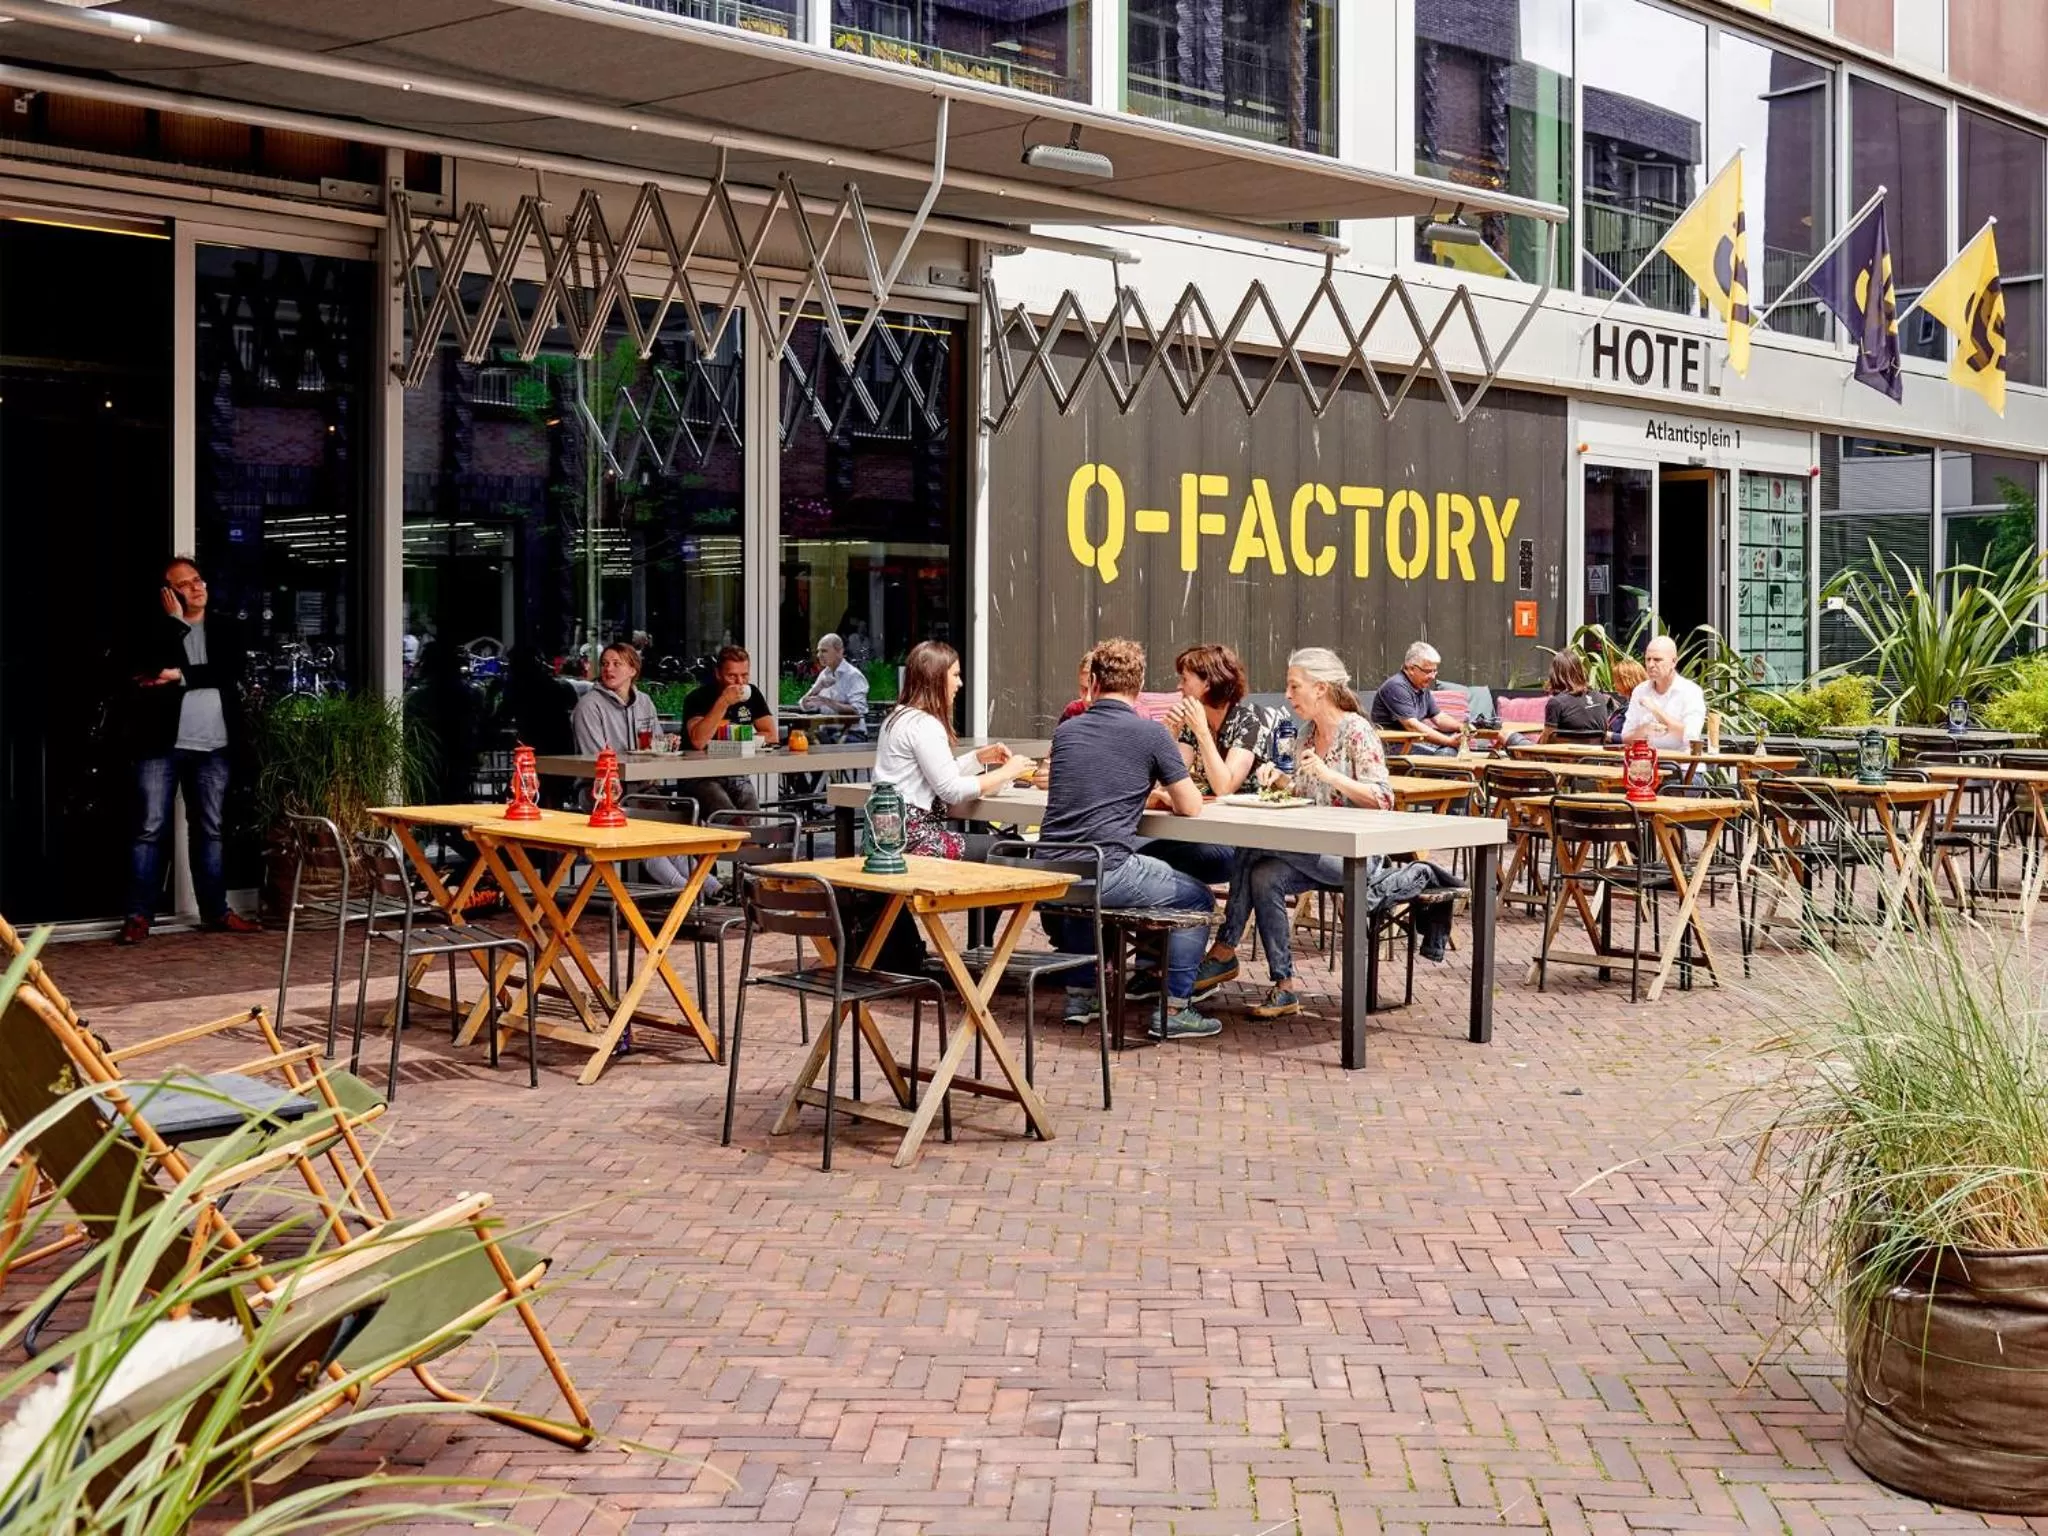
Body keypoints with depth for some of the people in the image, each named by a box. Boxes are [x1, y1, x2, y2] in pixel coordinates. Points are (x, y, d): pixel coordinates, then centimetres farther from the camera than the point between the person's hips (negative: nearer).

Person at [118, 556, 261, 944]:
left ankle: (216, 909, 18)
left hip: (212, 747, 2)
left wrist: (182, 675, -12)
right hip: (162, 744, -2)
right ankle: (139, 915, -2)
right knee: (151, 830, -4)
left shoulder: (226, 627, 11)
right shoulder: (157, 628, 5)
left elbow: (234, 669, -6)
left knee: (209, 829, 11)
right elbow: (153, 668, -15)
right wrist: (176, 619, -10)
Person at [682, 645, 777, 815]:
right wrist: (723, 703, -25)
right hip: (702, 777, -4)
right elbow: (698, 742, -24)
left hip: (737, 774, 4)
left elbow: (770, 735, 5)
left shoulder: (751, 694, 8)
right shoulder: (698, 697, -9)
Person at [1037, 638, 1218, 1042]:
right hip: (1106, 871, -6)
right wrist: (1168, 797, 24)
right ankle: (1174, 1011, 12)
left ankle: (1079, 994, 37)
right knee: (1197, 899, 16)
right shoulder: (1151, 733, -3)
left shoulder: (1065, 730, 13)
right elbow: (1191, 807, 1)